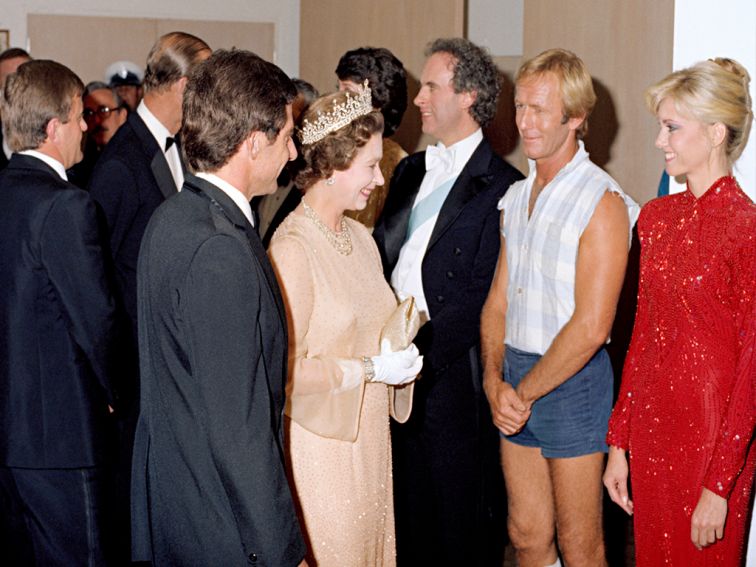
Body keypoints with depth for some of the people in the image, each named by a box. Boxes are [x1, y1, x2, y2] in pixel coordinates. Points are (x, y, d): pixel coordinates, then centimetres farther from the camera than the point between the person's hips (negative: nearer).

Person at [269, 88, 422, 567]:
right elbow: (284, 372, -22)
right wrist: (370, 369, -17)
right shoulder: (293, 249, -18)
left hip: (368, 439, 8)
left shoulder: (360, 238, 8)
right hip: (319, 450, -8)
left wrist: (397, 353, 2)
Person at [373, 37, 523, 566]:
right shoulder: (410, 171, 13)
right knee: (405, 508, 17)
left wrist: (419, 351, -19)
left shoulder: (501, 185, -11)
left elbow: (484, 296, -15)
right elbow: (381, 257, 13)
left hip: (450, 373, -7)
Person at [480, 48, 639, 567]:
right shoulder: (517, 197, 11)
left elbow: (590, 327, -18)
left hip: (572, 382, -7)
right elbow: (498, 300, 12)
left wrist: (524, 392, -11)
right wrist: (495, 382, -3)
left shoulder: (602, 203, -14)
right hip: (516, 382, 7)